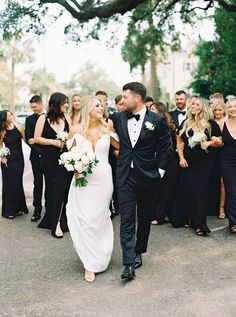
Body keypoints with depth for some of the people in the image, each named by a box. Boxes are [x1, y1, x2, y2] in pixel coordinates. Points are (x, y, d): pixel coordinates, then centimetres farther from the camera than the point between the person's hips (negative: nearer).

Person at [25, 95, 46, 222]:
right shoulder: (29, 119, 6)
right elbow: (28, 139, 1)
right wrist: (39, 151, -10)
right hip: (36, 155, 1)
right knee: (38, 183, 4)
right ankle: (37, 209, 10)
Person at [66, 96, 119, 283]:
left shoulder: (107, 127, 1)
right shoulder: (76, 130, -3)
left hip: (103, 178, 1)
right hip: (83, 179, -1)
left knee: (99, 218, 10)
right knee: (85, 220, -1)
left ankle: (97, 258, 28)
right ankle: (91, 263, 14)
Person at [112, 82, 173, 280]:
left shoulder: (157, 120, -5)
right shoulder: (118, 118, 2)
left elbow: (167, 147, 1)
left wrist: (160, 170, -2)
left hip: (147, 177, -1)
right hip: (125, 176, 1)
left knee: (145, 218, 12)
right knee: (127, 219, -5)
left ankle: (138, 252, 32)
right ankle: (129, 263, -4)